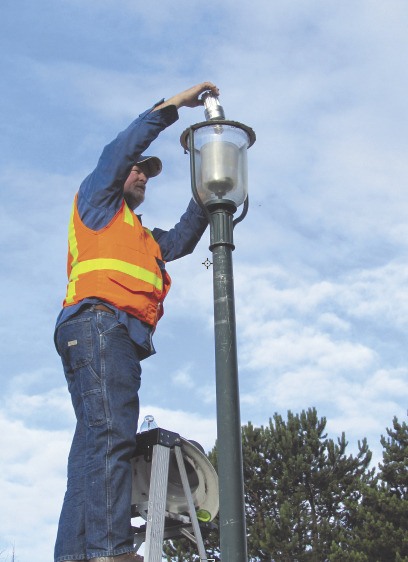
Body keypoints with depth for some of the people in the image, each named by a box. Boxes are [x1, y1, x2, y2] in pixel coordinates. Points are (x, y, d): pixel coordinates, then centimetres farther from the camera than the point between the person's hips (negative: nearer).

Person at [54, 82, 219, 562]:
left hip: (120, 337, 9)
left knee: (96, 441, -4)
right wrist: (172, 105, 12)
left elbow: (182, 239, 34)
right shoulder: (96, 198, 19)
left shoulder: (142, 236, 40)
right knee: (111, 433, -24)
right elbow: (121, 149, 8)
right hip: (98, 321, -9)